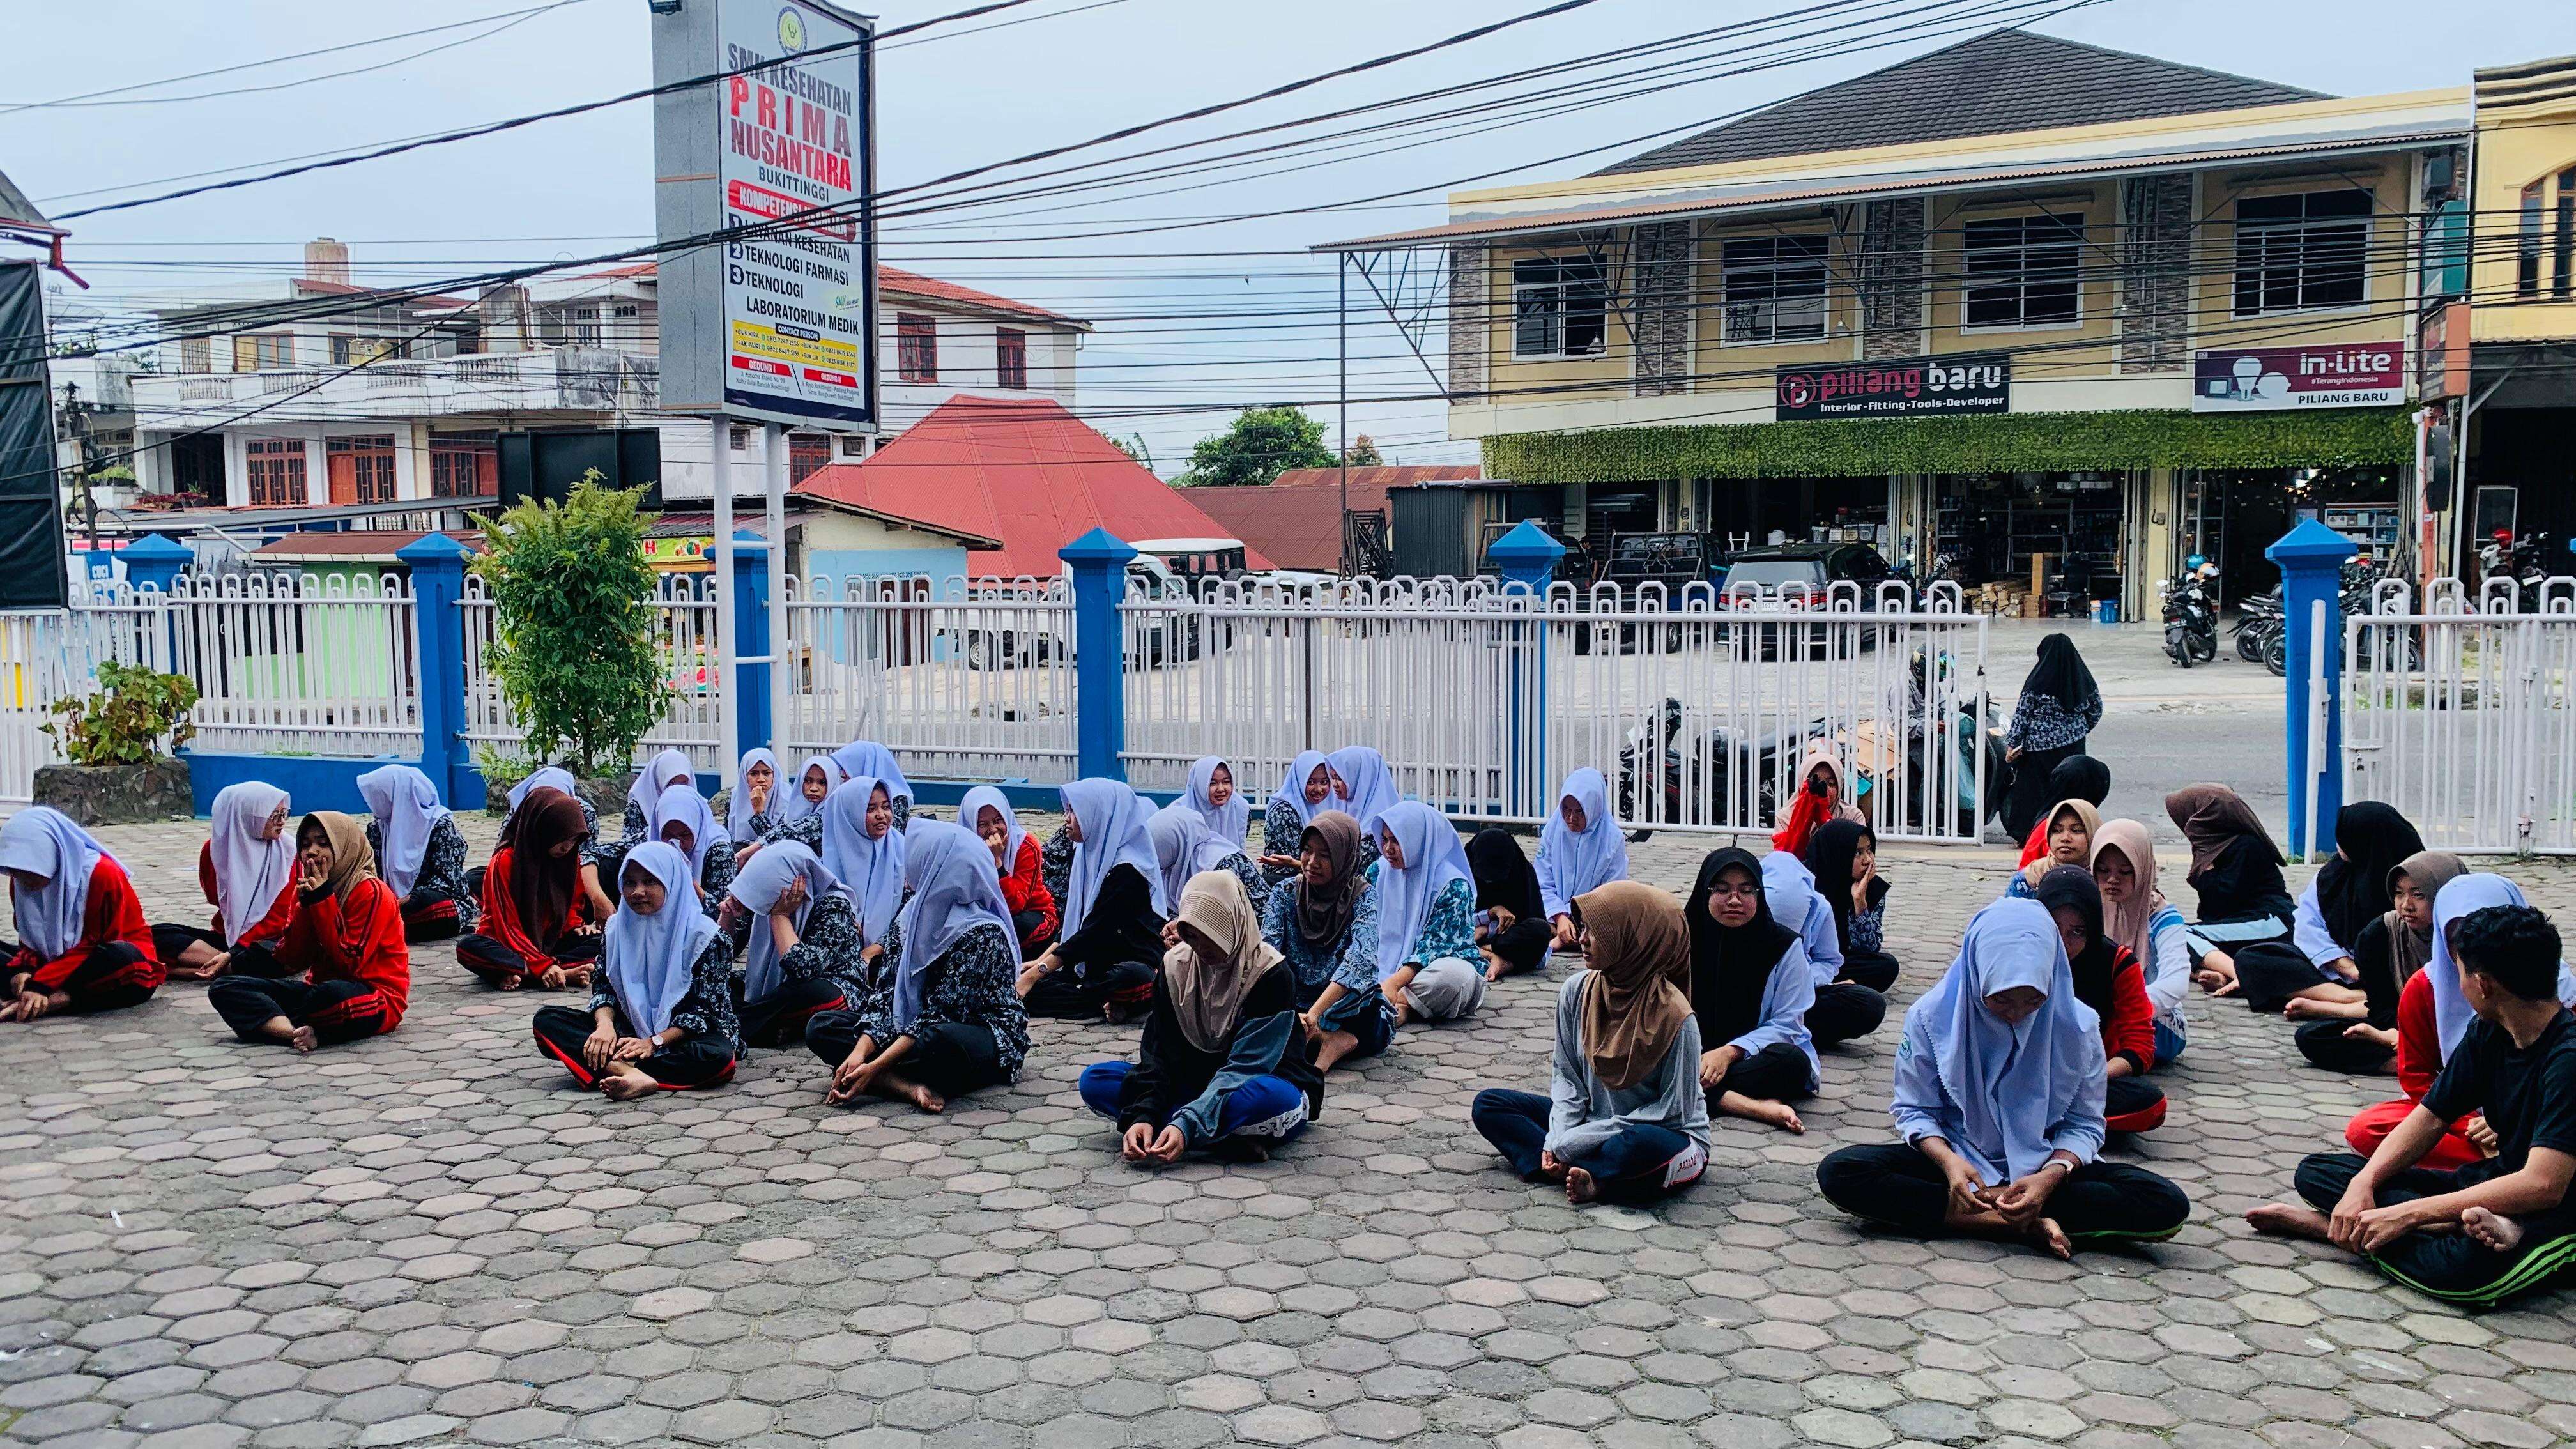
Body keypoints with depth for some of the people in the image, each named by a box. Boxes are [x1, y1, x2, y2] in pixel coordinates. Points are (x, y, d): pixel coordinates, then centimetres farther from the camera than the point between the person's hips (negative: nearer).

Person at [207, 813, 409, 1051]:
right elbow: (294, 962, 2)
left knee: (332, 994, -43)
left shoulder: (371, 891, -12)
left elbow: (350, 965, -20)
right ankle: (301, 1033, -28)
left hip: (375, 1001, -8)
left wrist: (323, 901, -19)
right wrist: (305, 903, -10)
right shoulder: (311, 889, 9)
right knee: (224, 987, -5)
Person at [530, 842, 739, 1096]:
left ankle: (612, 1068, -34)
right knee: (547, 1020, -15)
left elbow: (705, 1009, -13)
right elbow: (603, 986, 5)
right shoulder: (617, 926, 5)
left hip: (681, 1036, -4)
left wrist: (654, 1043, -22)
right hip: (628, 1032, 4)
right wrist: (605, 1023, -17)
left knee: (720, 1056, -38)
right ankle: (630, 1074, -35)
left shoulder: (703, 935, -10)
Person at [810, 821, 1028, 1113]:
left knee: (942, 1039, -43)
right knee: (822, 1026, -10)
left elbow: (942, 1013, -24)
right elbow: (886, 990, -4)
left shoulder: (981, 933, -22)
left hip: (986, 1035, -8)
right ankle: (911, 1087, -27)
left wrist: (874, 1067, -27)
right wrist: (860, 1051, -21)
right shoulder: (911, 916, 1)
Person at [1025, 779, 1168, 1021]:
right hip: (1095, 965, 9)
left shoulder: (1127, 869, -16)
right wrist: (1041, 962, 2)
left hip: (1136, 967, -8)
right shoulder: (1090, 854, 10)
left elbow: (1094, 931, -19)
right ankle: (1110, 1003, -16)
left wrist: (1037, 972, -19)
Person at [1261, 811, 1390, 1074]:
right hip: (1293, 1005, 3)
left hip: (1345, 1010, -2)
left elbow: (1360, 960, -26)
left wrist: (1315, 1013, -40)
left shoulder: (1362, 896, -9)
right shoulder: (1285, 894, 0)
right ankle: (1328, 1038, -27)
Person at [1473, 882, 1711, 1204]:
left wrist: (1578, 1139, -21)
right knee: (1488, 1104, -6)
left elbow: (1674, 1111, -19)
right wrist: (1557, 1138, -16)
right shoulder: (1577, 991, -6)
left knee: (1643, 1145, -42)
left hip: (1668, 1135, -6)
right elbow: (1566, 1077, 3)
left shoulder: (1674, 1015, -22)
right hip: (1591, 1122, 6)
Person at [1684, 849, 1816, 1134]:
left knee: (1792, 1061, -35)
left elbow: (1786, 1024, -8)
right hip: (1696, 1055, 1)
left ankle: (1699, 1094, -32)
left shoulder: (1785, 945, -7)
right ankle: (1756, 1107, -38)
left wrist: (1728, 1052, -22)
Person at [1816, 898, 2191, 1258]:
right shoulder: (1932, 1015, -12)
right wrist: (1949, 1161, -25)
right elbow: (1915, 1109, -4)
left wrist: (2052, 1175, -26)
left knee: (2168, 1206, -25)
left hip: (2045, 1164, 0)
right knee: (1838, 1172, -28)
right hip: (1956, 1158, 0)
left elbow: (2083, 1124, -5)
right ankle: (2028, 1226, -27)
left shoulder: (2078, 1026, -11)